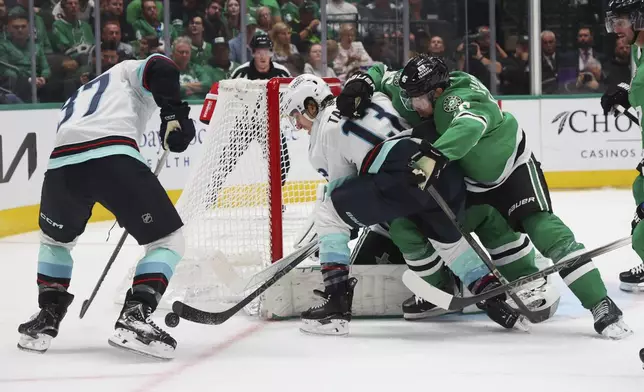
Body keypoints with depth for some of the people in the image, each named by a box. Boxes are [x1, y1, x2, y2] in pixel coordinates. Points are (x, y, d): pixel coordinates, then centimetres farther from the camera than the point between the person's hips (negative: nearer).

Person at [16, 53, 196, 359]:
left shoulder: (78, 98, 44)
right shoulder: (130, 72, 27)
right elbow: (160, 68, 3)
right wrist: (174, 113, 0)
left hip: (63, 162, 6)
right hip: (114, 158, -6)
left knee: (55, 238, 37)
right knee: (168, 239, 9)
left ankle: (47, 318, 30)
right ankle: (134, 319, -7)